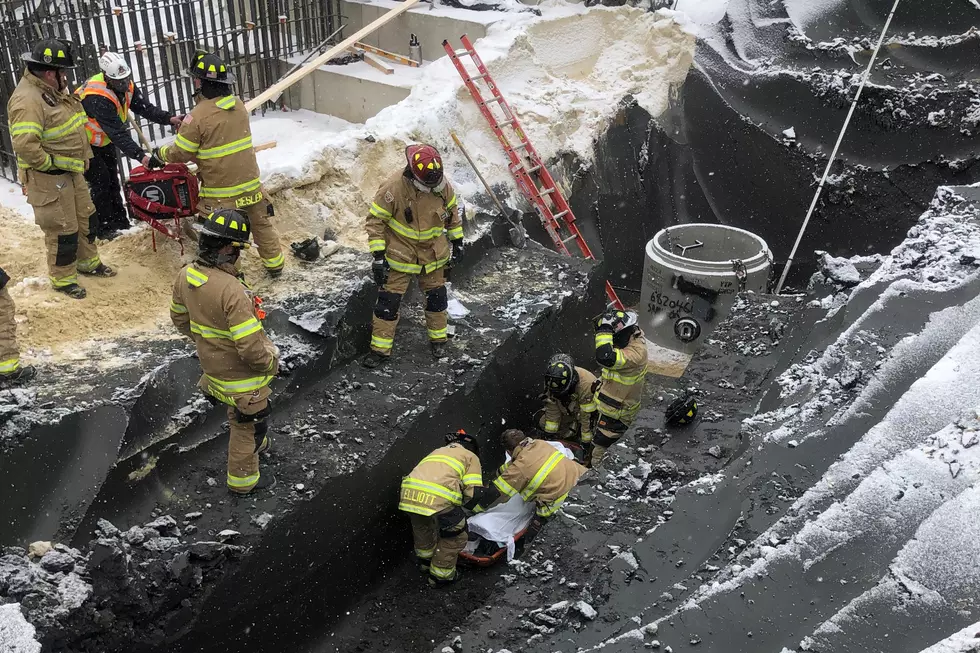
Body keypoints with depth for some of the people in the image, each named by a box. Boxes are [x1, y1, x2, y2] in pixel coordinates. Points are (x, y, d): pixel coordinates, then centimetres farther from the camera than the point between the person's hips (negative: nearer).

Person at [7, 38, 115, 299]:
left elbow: (70, 126, 20)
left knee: (83, 218, 22)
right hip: (48, 177, -10)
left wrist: (79, 160, 12)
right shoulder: (28, 99, -26)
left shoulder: (51, 89, 7)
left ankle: (88, 262, 41)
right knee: (62, 230, 1)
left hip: (71, 170, 10)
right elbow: (24, 145, -33)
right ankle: (62, 279, 17)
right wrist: (50, 164, -21)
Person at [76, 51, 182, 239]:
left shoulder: (126, 86, -13)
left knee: (112, 178, 13)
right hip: (84, 143, -8)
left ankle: (119, 220, 23)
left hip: (104, 140, 8)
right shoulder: (98, 98, -38)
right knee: (100, 181, -9)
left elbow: (145, 108, -17)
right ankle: (99, 229, 0)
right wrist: (141, 156, -51)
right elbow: (118, 133, -44)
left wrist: (169, 118, -34)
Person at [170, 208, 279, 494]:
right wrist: (271, 363, -13)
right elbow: (251, 348, -33)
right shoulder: (232, 291, -36)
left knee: (240, 416, 34)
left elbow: (180, 318, 7)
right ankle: (242, 478, 38)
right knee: (247, 424, 18)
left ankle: (256, 442, 59)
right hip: (242, 376, -7)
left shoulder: (185, 276, -11)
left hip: (212, 364, 7)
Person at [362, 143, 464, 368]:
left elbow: (452, 211, 7)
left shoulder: (442, 185, -13)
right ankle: (380, 348, 11)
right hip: (400, 255, -3)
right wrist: (378, 255, -18)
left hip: (432, 253, 4)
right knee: (388, 300, -1)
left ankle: (438, 338, 36)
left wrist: (457, 241, 11)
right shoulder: (393, 187, -25)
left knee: (436, 296, 15)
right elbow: (375, 220, -16)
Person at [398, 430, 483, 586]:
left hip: (409, 492, 6)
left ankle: (425, 560, 55)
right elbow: (470, 491, 6)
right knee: (454, 538, 19)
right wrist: (458, 505, 25)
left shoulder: (438, 451, 37)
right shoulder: (471, 457, 21)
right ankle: (441, 575, 29)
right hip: (438, 497, -6)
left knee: (422, 528, 35)